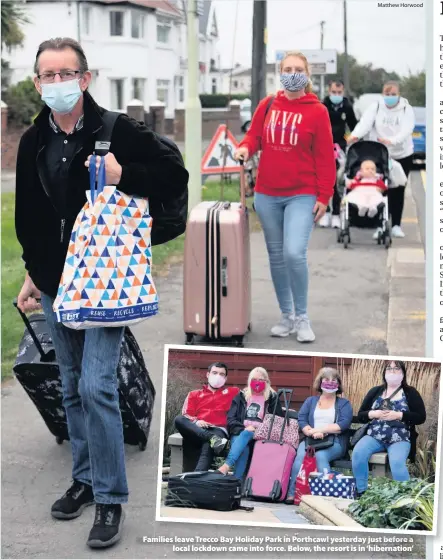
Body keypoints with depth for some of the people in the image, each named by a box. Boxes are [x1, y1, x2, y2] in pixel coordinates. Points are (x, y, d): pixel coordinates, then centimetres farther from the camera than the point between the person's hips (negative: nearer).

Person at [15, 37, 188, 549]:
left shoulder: (118, 132, -9)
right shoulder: (33, 143, 7)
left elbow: (175, 175, -8)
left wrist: (123, 175, -22)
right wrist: (33, 272, 16)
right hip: (55, 283, 6)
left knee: (96, 385, -11)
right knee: (72, 387, 14)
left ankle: (110, 497, 2)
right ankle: (85, 478, 30)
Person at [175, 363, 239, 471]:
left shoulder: (232, 392, 28)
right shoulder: (194, 394, 28)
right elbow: (185, 415, 13)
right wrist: (196, 421, -7)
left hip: (218, 430, -2)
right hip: (197, 431, 3)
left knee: (208, 446, -39)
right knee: (179, 419, -31)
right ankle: (212, 438, -43)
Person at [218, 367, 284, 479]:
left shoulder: (272, 397, 13)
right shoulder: (241, 396, 15)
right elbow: (230, 419, 7)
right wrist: (243, 429, -12)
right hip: (240, 433, 1)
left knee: (246, 435, -36)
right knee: (243, 448, -34)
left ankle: (226, 466, -51)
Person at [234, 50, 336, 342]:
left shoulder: (317, 111, -4)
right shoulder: (267, 106, 7)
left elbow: (325, 157, -5)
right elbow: (254, 135, 14)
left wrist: (324, 196, -9)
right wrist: (245, 148, -10)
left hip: (302, 196, -4)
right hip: (267, 195, 4)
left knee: (294, 253, -17)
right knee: (276, 256, 10)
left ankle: (302, 318, 0)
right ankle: (287, 316, 22)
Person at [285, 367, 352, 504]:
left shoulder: (344, 403, 14)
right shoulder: (310, 401, 21)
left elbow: (344, 424, -4)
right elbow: (302, 420, 6)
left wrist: (320, 429, -12)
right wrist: (312, 432, -15)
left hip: (334, 442, -2)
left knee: (320, 455, -35)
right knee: (301, 455, -31)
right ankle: (292, 494, -35)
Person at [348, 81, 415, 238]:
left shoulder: (406, 109, -3)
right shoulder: (375, 107, -2)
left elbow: (406, 130, -19)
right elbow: (365, 122, -19)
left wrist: (391, 140, -38)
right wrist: (355, 135, -41)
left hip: (402, 155, 0)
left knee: (398, 191, 5)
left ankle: (396, 225, 16)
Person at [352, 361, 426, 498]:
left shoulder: (411, 392, 5)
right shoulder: (375, 391, 12)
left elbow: (421, 417, -3)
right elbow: (360, 415, 12)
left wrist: (398, 415, -14)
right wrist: (374, 414, -9)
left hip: (399, 439, -3)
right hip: (375, 436, 3)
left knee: (397, 462, -34)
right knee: (358, 452, -27)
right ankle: (361, 492, -12)